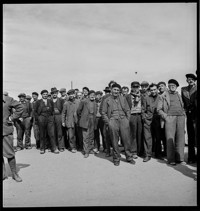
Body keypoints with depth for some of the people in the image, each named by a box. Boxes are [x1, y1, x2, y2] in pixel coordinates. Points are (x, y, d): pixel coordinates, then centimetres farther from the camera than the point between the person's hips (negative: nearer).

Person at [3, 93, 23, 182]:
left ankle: (14, 173, 17)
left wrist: (12, 118, -3)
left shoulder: (8, 100, -1)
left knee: (9, 153, 3)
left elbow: (20, 108, 2)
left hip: (6, 129, -2)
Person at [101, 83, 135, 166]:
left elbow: (128, 110, 15)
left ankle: (129, 157, 14)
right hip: (113, 121, -2)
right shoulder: (107, 100, 8)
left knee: (127, 140, 1)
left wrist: (127, 120, 4)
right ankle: (116, 159, 13)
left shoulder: (123, 99, 15)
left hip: (123, 120, 2)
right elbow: (103, 113, 6)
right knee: (114, 142, 1)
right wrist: (108, 123, -2)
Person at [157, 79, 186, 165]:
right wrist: (165, 116, -8)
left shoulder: (179, 95, 21)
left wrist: (184, 114, 9)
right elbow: (159, 109, 4)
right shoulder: (163, 96, 7)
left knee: (180, 138, 1)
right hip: (170, 118, -4)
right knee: (170, 139, -7)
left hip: (180, 117, 4)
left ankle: (180, 158, 8)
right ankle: (171, 159, -2)